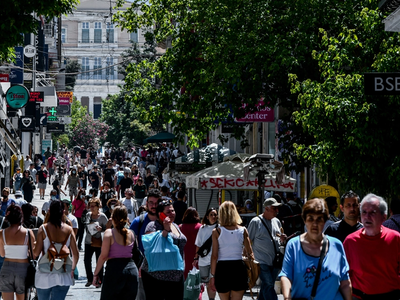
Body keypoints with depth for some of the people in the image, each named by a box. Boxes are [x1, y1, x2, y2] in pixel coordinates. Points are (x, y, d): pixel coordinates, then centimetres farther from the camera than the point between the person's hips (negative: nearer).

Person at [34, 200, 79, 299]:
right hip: (63, 276, 1)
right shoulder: (69, 230, -1)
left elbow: (36, 253, -8)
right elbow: (76, 254, 2)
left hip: (45, 276, -1)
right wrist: (72, 269, 16)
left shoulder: (43, 229, -7)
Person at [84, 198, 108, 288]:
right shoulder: (88, 215, 8)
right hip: (88, 241, 5)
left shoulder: (102, 216, -8)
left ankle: (99, 280, 14)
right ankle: (90, 279, 18)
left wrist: (101, 229, -21)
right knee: (87, 260, 2)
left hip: (99, 242, -5)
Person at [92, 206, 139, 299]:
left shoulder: (109, 233, -6)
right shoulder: (131, 233, 7)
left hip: (114, 268, -4)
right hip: (131, 268, 4)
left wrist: (96, 274, -3)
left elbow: (103, 256, -9)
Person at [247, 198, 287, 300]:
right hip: (262, 261, -6)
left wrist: (282, 240, -1)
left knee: (266, 288, 11)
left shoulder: (276, 221, 13)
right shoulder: (255, 222, -5)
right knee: (268, 286, -13)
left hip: (275, 262, 6)